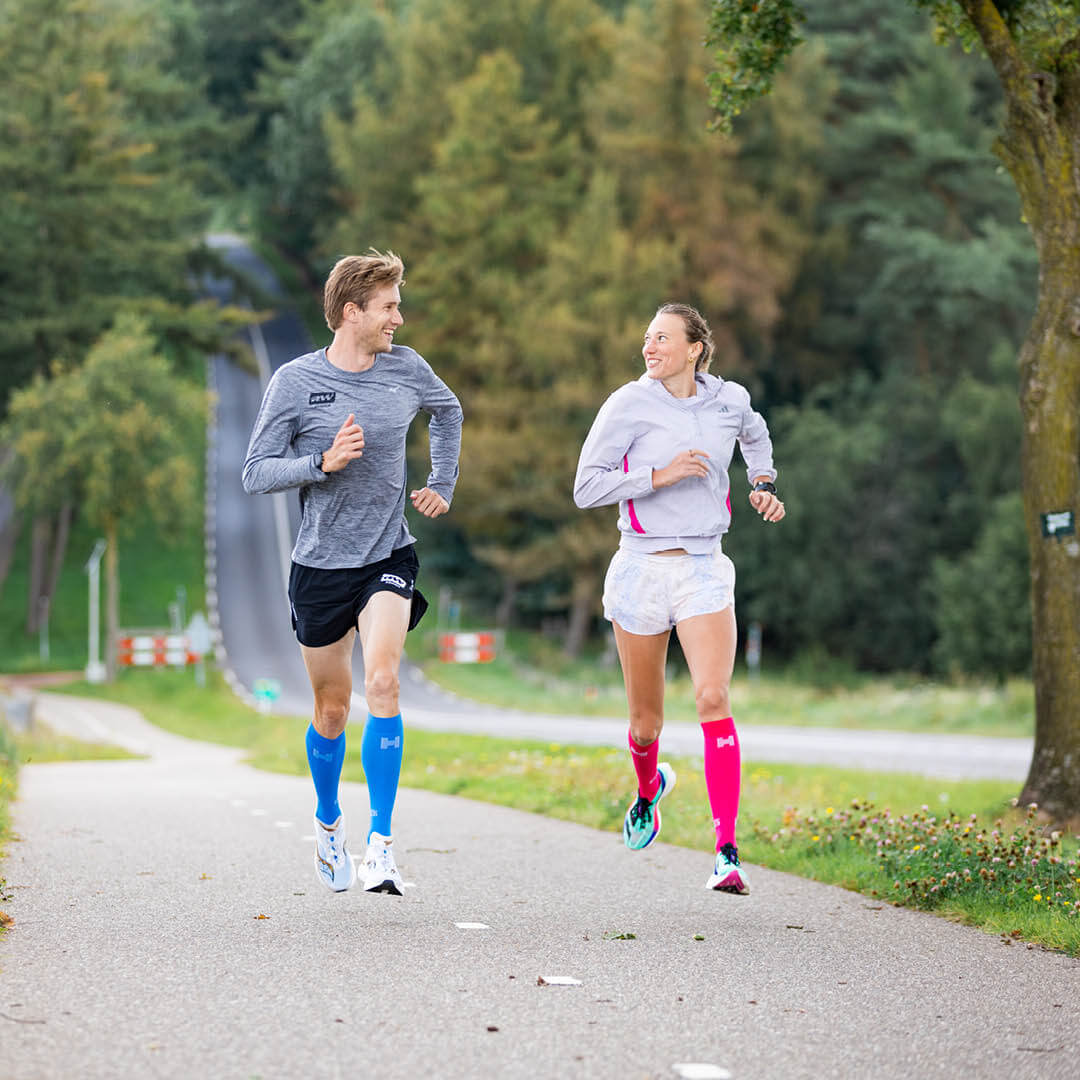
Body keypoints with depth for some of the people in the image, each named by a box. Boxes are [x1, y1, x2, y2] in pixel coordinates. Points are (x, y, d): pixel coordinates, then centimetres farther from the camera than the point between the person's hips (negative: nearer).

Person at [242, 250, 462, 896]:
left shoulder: (406, 369, 2)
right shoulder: (295, 382, -8)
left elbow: (448, 411, 25)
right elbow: (256, 474, -9)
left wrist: (443, 485, 18)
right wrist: (324, 461, -23)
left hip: (389, 557, 1)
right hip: (322, 562, -1)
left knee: (382, 683, -20)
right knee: (333, 708, 10)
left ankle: (381, 844, -20)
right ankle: (328, 824, 36)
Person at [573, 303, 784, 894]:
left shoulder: (729, 399, 5)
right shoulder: (629, 403, -5)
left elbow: (754, 434, 30)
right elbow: (586, 488, -9)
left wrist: (762, 482, 15)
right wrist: (660, 475, -18)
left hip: (704, 569, 1)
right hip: (641, 571, -1)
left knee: (713, 699, -17)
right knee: (645, 718, 9)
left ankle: (727, 851, -19)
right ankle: (648, 789, 46)